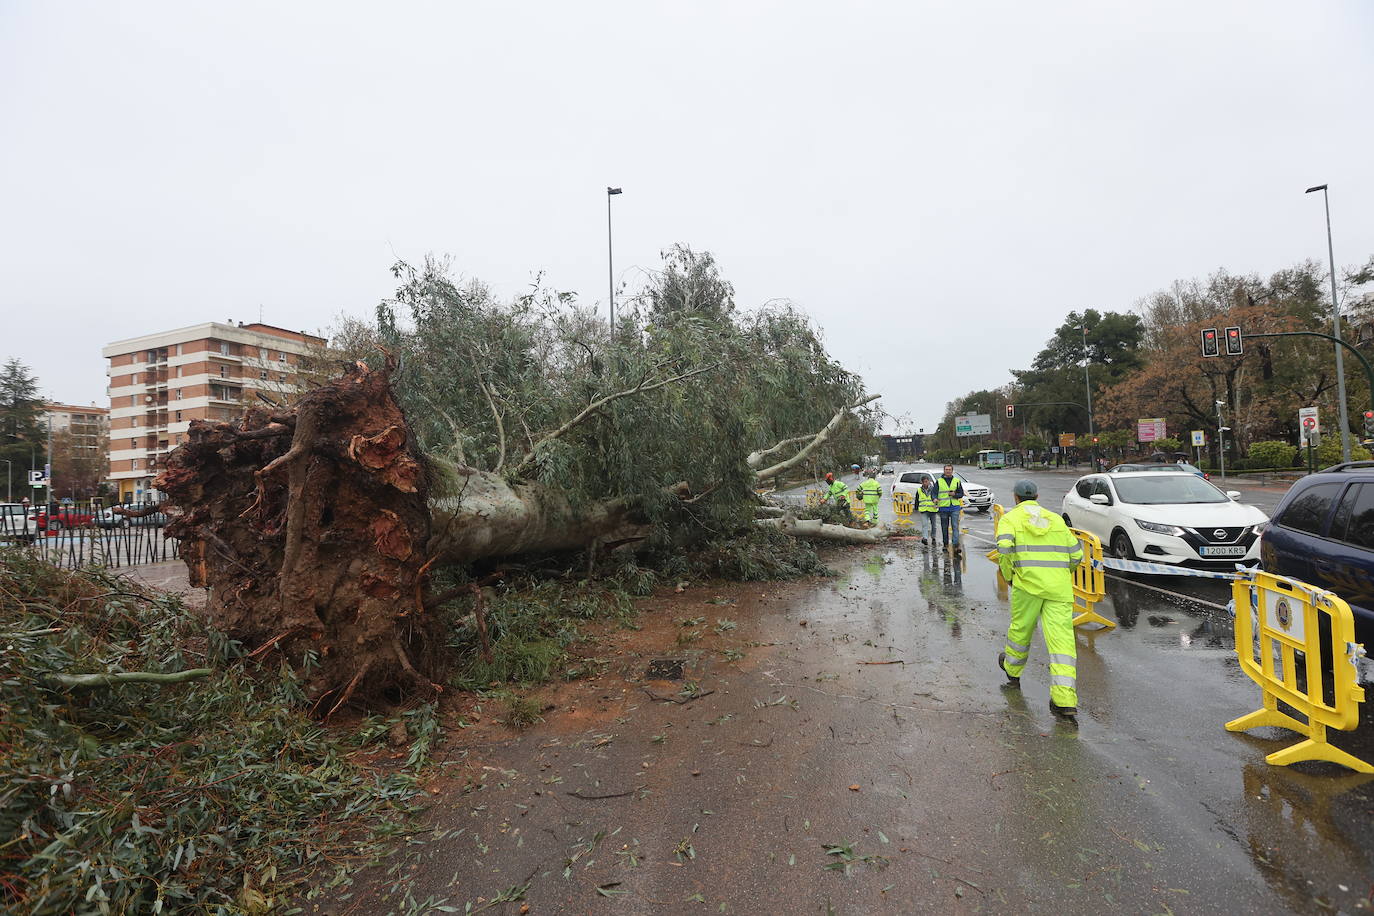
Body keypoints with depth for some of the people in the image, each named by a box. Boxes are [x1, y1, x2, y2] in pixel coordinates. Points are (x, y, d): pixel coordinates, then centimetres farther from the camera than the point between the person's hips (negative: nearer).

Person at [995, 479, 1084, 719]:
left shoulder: (1010, 518, 6)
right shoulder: (1056, 519, 19)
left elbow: (1004, 548, -12)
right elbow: (1076, 554, 15)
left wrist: (1008, 575, 2)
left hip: (1028, 583, -2)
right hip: (1060, 587, 3)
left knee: (1020, 628, 17)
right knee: (1061, 637, -2)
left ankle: (1012, 670, 41)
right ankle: (1065, 701, -8)